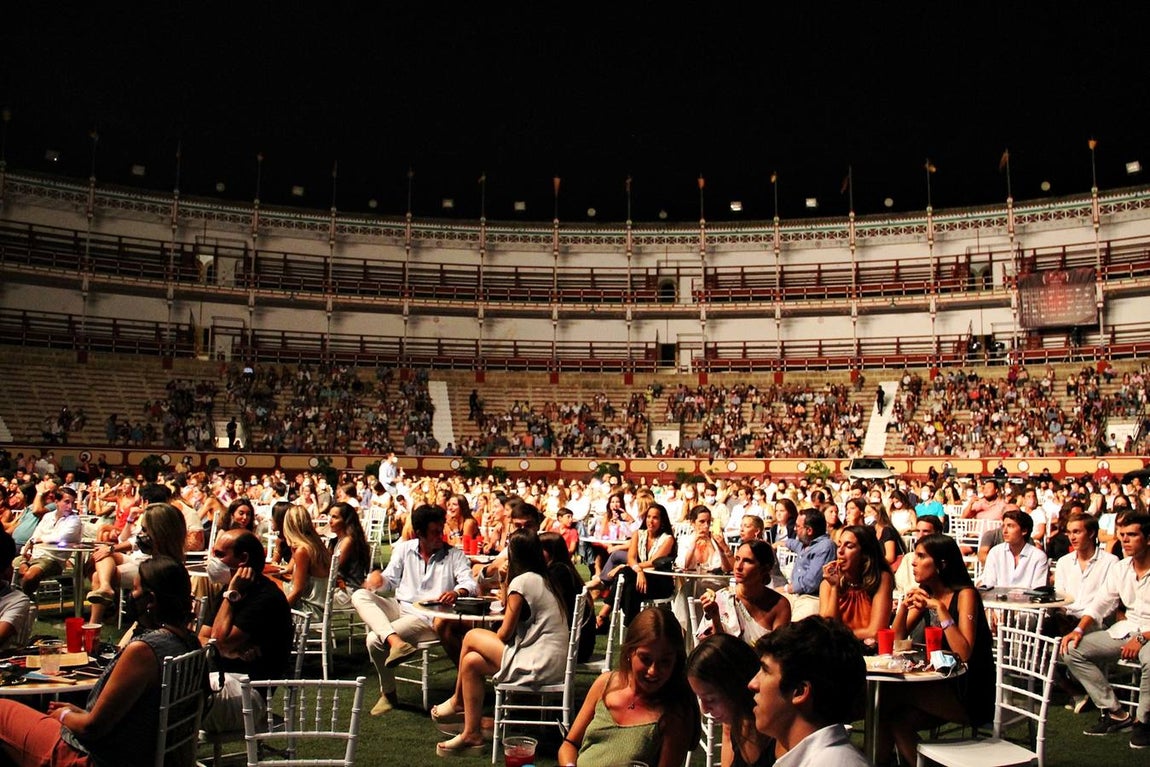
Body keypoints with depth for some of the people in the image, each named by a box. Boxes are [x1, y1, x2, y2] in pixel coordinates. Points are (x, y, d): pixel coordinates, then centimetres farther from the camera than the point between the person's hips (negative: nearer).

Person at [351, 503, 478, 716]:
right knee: (360, 596, -20)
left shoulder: (454, 554, -1)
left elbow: (471, 584, -11)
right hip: (399, 607, 5)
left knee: (374, 639, -24)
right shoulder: (404, 549, 9)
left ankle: (388, 692, -1)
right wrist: (377, 576, -13)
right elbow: (391, 580, 12)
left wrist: (457, 592, -36)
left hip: (427, 617, -5)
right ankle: (395, 641, -38)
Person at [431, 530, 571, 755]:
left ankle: (458, 701, 23)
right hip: (556, 665, 9)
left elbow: (505, 633, -8)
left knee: (471, 637, 2)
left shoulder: (521, 581, -12)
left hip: (538, 667, -9)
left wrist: (487, 640, 11)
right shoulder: (546, 580, 14)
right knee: (471, 661, 10)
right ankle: (472, 734, 15)